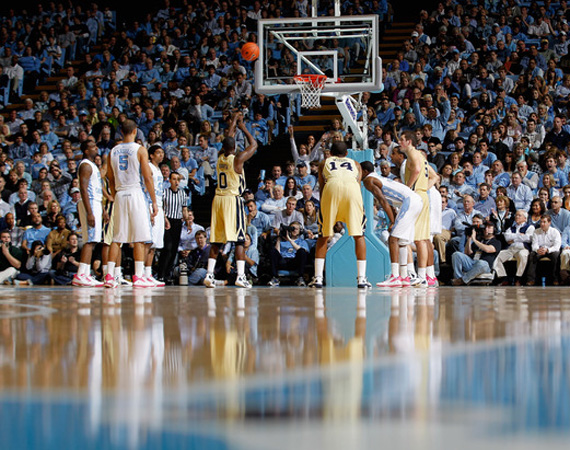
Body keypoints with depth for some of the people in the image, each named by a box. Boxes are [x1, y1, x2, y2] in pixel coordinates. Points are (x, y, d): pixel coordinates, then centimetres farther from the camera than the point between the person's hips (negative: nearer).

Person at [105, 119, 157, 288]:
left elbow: (111, 180, 13)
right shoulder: (140, 150, -4)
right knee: (139, 238, -2)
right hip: (136, 193, -5)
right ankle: (138, 277, -6)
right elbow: (147, 178, -8)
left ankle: (109, 276, 4)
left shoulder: (113, 151, 10)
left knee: (117, 238, 9)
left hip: (119, 195, 5)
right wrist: (154, 201, -3)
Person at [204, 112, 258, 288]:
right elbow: (253, 144, 4)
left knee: (216, 241, 9)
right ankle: (240, 276, -12)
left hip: (218, 200, 5)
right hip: (233, 200, -5)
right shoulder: (237, 159, -8)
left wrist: (234, 122, 35)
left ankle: (210, 274, 4)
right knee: (239, 239, -4)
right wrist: (243, 128, 16)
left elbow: (227, 141, 25)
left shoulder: (220, 158, 7)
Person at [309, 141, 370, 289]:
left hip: (332, 188, 0)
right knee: (358, 235, 9)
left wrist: (322, 206, 37)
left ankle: (317, 278, 5)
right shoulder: (355, 164, 35)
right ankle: (361, 278, 3)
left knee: (323, 236, 10)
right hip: (352, 188, 0)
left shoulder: (324, 163, 34)